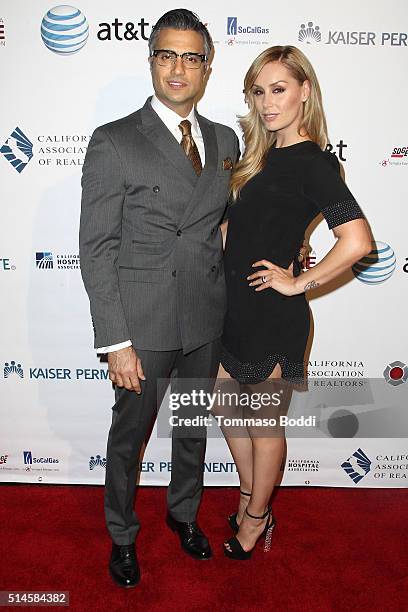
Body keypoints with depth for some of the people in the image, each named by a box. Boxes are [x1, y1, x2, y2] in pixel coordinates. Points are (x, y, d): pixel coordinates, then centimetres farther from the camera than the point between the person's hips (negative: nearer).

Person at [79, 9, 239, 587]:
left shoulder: (225, 139, 6)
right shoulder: (113, 142, -10)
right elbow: (96, 250, -12)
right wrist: (116, 342, -16)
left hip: (208, 321, 5)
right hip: (145, 324, -4)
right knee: (129, 434, 14)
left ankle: (184, 512, 49)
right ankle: (122, 535, 41)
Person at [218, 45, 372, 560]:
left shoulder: (313, 162, -16)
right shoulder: (263, 155, 9)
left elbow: (357, 241, -28)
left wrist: (299, 282, -19)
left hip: (273, 313, -9)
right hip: (236, 305, 9)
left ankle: (254, 519, 35)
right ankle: (252, 501, 41)